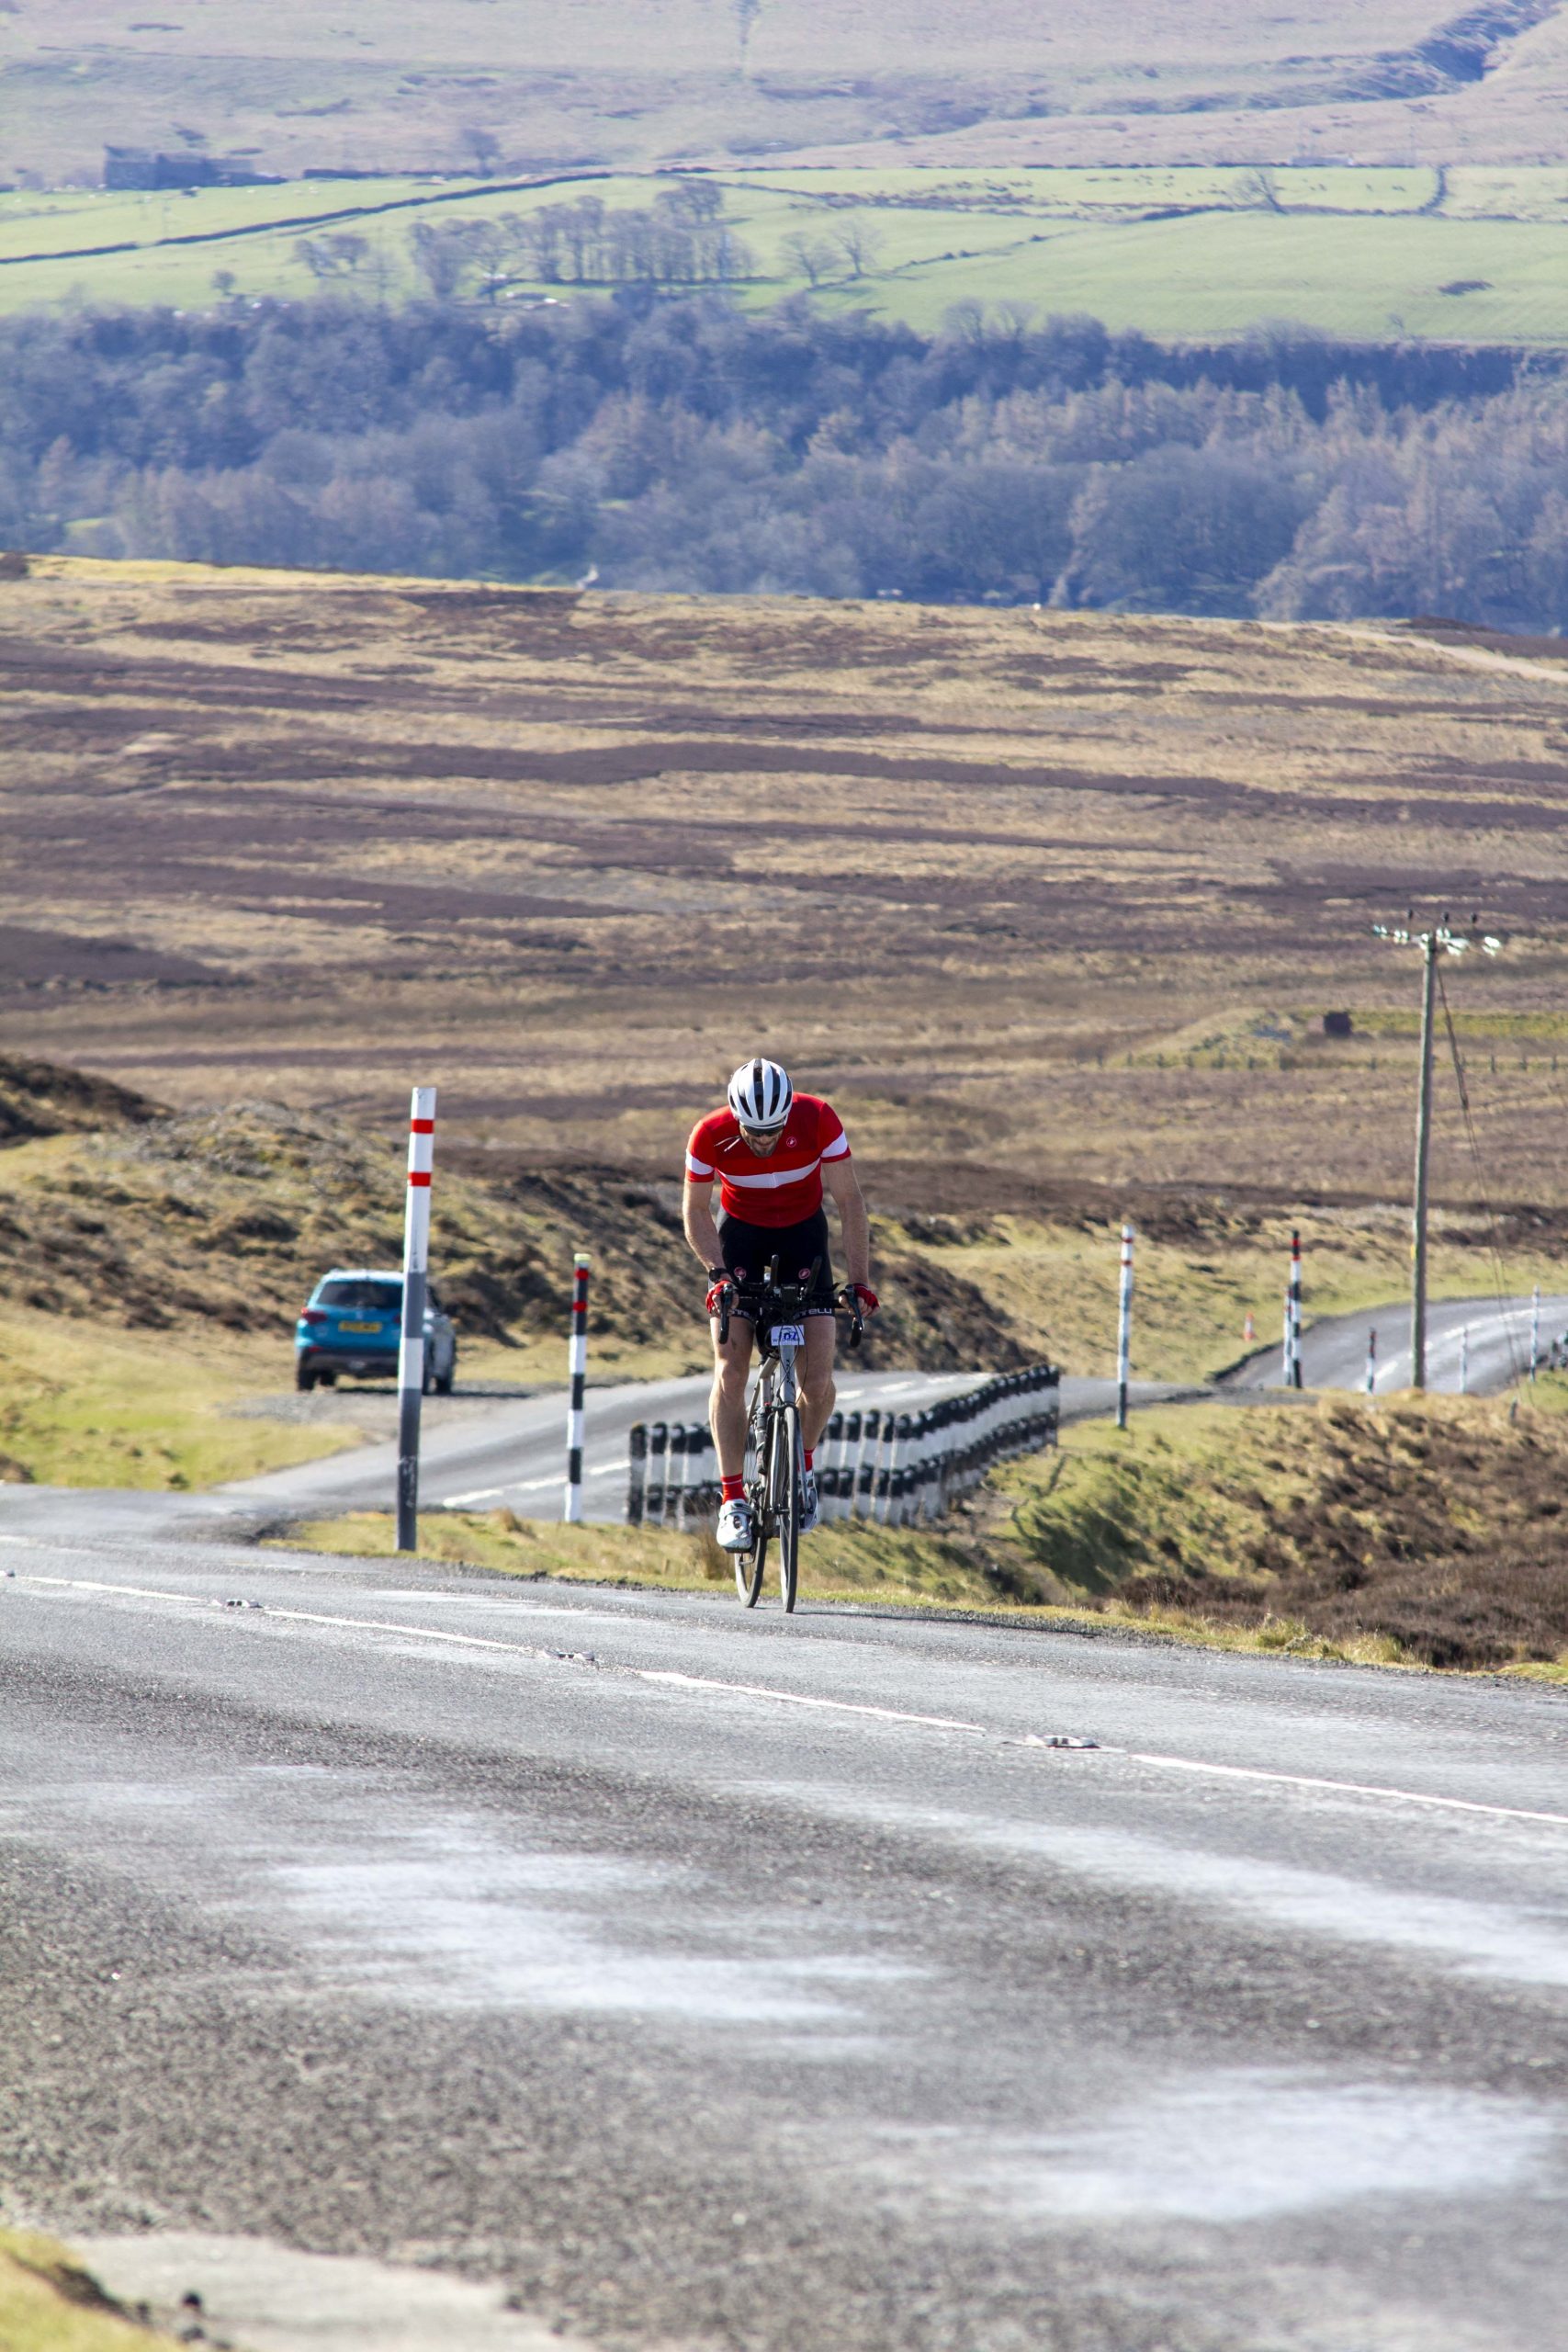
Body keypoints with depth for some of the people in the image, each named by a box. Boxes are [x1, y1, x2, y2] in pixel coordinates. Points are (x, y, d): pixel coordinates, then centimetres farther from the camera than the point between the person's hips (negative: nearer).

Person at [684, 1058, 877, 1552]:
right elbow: (696, 1212, -10)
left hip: (803, 1237, 0)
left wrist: (860, 1279, -21)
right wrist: (718, 1272, -25)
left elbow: (850, 1200, -17)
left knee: (817, 1380, -11)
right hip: (740, 1238, 0)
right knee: (730, 1374, -15)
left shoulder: (818, 1120, -27)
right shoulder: (710, 1136, -25)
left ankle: (803, 1464, 17)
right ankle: (732, 1500, -8)